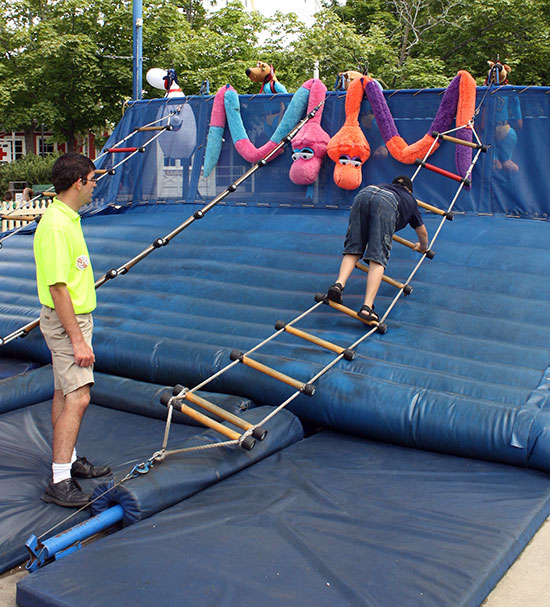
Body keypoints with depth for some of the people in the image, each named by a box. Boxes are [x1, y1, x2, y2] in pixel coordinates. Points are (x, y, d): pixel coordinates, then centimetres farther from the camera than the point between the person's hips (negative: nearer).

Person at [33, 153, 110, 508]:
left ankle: (69, 461, 28)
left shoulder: (68, 218, 10)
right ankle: (60, 481, -8)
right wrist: (78, 340, -24)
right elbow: (58, 288, -25)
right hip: (66, 322, -10)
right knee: (77, 398, -12)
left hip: (76, 317, 10)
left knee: (65, 393, 17)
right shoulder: (56, 227, -23)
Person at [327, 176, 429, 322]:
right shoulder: (410, 200, 40)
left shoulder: (384, 186, 47)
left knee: (353, 249, 7)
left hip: (362, 195, 3)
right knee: (378, 258, -9)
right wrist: (423, 247, 71)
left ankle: (339, 284, -19)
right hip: (386, 204, -3)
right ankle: (367, 307, -23)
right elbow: (423, 233, 49)